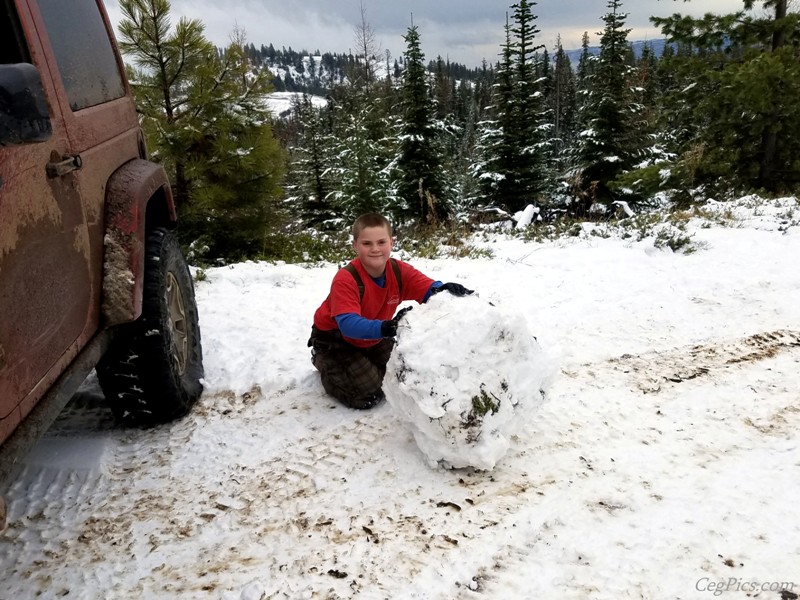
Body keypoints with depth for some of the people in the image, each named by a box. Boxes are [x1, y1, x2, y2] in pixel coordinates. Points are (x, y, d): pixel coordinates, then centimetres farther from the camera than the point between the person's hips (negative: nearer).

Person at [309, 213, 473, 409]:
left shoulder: (399, 271, -17)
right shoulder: (345, 280, -33)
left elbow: (429, 291, -22)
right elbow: (347, 324, -44)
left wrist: (444, 289, -49)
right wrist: (384, 328, -63)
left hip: (373, 338, 6)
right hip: (335, 337, -6)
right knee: (368, 395, -13)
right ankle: (324, 361, 12)